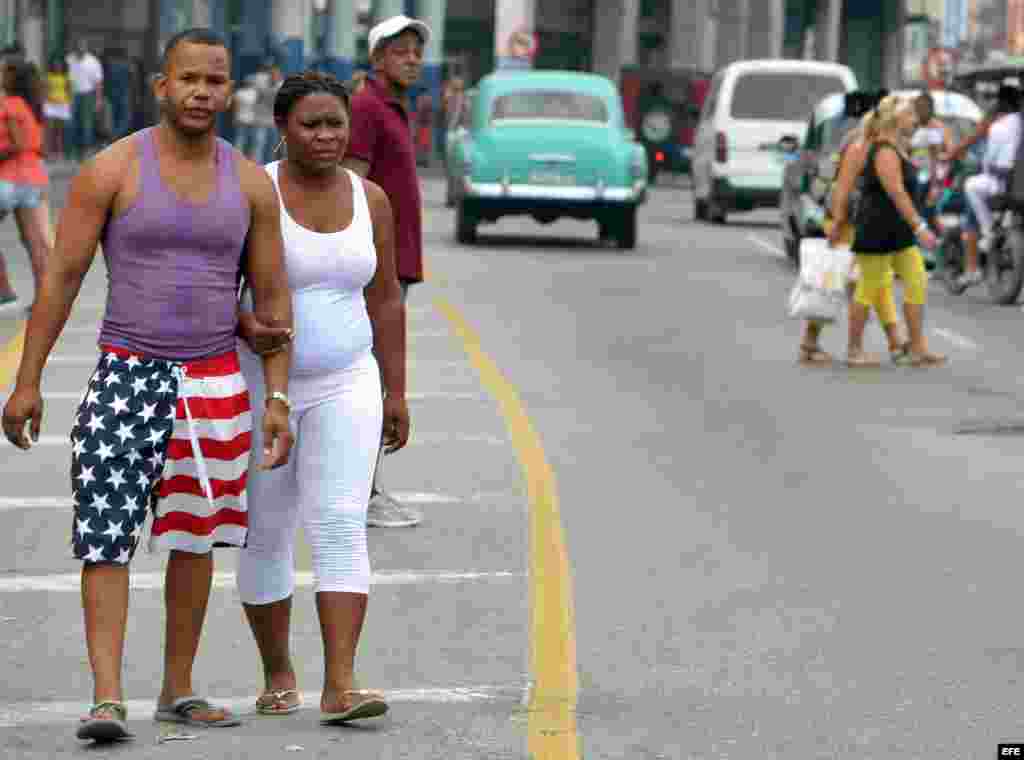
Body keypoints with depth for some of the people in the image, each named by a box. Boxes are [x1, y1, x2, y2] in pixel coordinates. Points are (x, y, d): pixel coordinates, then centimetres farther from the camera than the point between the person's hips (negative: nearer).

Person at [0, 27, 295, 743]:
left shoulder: (251, 183, 3)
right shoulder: (111, 170, -6)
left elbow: (272, 299, 7)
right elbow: (62, 278, -5)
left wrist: (279, 398, 1)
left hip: (214, 383, 3)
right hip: (126, 376, -3)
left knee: (194, 538, 10)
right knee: (106, 537, -11)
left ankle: (179, 691, 22)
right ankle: (107, 699, -13)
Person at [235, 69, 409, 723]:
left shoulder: (370, 198, 1)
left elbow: (384, 297, 7)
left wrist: (396, 393, 6)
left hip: (343, 387, 2)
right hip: (259, 389, -2)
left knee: (341, 527, -13)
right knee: (268, 536, 7)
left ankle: (340, 686, -18)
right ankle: (279, 673, 25)